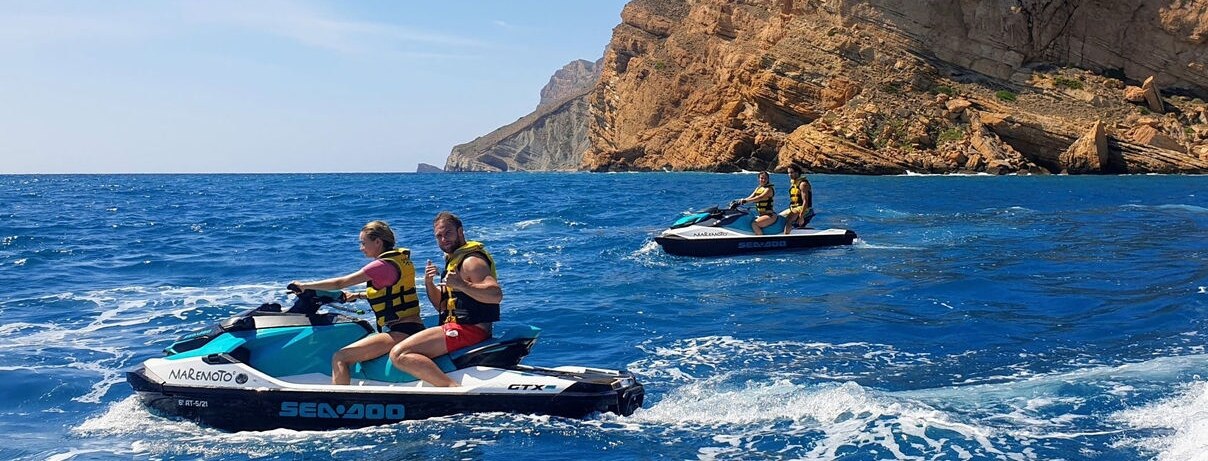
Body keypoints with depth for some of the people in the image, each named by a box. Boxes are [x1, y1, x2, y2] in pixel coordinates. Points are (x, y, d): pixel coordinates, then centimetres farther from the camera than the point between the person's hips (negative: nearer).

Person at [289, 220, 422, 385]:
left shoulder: (383, 265, -12)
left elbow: (339, 283, -11)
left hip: (400, 332, -11)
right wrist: (357, 296, 34)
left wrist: (304, 286, -2)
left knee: (339, 358, -16)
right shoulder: (399, 258, 15)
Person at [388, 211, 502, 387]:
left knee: (399, 355, -23)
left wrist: (461, 285, -35)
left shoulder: (471, 260, -11)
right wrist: (429, 284, 4)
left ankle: (453, 387, -31)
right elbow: (442, 305, 21)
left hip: (468, 330, -11)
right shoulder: (453, 260, 20)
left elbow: (496, 294, -27)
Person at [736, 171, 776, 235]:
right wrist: (740, 201, -11)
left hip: (770, 215, -9)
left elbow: (760, 198, -24)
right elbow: (750, 197, 7)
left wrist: (745, 200, -33)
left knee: (754, 224, -29)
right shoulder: (758, 188, 14)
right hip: (760, 215, 9)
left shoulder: (769, 189, -9)